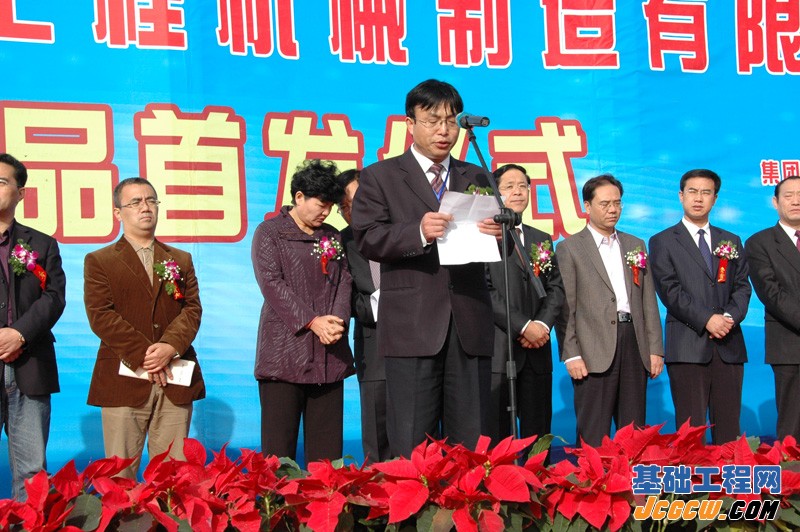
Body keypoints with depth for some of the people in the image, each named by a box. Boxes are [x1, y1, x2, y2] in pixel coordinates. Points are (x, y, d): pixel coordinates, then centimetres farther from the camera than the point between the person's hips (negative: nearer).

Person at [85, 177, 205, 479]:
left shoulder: (181, 260, 19)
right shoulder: (99, 261, 8)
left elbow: (192, 309, 7)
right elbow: (101, 316, -4)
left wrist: (170, 346, -13)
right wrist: (143, 356, -12)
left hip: (175, 381, 3)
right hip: (124, 382, -2)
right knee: (119, 475, -1)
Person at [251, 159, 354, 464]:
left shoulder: (332, 237, 18)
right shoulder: (270, 232, 2)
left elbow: (344, 281, 9)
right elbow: (272, 283, -9)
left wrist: (338, 321, -10)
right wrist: (311, 321, -16)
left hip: (329, 353, 5)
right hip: (284, 353, -5)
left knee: (327, 449, 4)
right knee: (279, 444, -4)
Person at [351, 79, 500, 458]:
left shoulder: (476, 178, 20)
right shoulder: (380, 177, 8)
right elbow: (367, 239, -4)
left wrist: (497, 235, -9)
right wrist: (418, 233, -20)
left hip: (470, 325, 4)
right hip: (412, 326, -3)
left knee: (469, 444, 5)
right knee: (411, 446, -4)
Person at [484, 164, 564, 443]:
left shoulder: (542, 240, 19)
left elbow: (556, 287, 13)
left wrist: (543, 324, -5)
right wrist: (523, 326, -13)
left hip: (537, 351, 6)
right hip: (498, 350, -5)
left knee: (537, 436, 6)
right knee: (497, 435, -4)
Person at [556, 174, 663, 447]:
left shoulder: (635, 245, 17)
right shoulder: (569, 248, 3)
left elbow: (648, 301, 15)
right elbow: (565, 307, -2)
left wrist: (655, 349, 8)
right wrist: (571, 354, -10)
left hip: (634, 344, 5)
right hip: (594, 351, -4)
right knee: (593, 436, -2)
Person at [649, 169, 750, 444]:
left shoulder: (731, 242, 19)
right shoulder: (663, 242, 6)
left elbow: (742, 287, 11)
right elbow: (670, 290, -4)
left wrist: (731, 316, -9)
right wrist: (707, 319, -14)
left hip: (729, 345, 4)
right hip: (688, 346, -4)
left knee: (729, 427, 3)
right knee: (690, 428, -5)